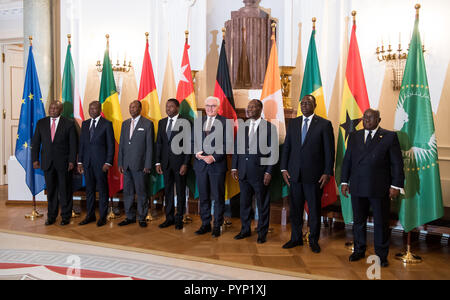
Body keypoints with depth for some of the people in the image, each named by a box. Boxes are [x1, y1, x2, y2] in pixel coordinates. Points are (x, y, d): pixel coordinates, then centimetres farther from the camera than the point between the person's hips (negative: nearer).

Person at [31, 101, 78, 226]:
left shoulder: (69, 124, -1)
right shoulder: (41, 123, 8)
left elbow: (73, 144, -3)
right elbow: (35, 143, 10)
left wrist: (72, 161, -8)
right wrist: (35, 159, 3)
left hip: (64, 163, -3)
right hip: (47, 162, 3)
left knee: (65, 190, 4)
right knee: (51, 190, 10)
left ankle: (66, 216, 16)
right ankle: (51, 216, 21)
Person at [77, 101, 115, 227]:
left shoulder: (107, 124, -2)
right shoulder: (85, 124, 13)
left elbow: (111, 145, -5)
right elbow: (81, 143, 13)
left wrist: (108, 162, -12)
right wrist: (80, 161, 7)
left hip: (101, 162, -5)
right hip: (87, 162, 5)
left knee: (102, 190, 2)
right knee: (89, 189, 11)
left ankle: (102, 216, 12)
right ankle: (90, 215, 21)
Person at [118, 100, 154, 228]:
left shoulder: (147, 124, -2)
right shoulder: (125, 124, 14)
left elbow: (149, 146, -5)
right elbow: (121, 144, 15)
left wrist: (148, 165, -10)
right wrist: (120, 163, 8)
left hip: (140, 165, -5)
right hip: (126, 165, 5)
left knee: (141, 192, 2)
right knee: (127, 192, 10)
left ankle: (142, 218, 13)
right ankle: (130, 217, 22)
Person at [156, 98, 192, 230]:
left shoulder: (184, 122, -5)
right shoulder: (162, 122, 11)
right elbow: (159, 143, 12)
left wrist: (185, 164, -13)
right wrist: (158, 162, 5)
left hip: (179, 162, -4)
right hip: (166, 162, 5)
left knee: (180, 191, 4)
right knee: (168, 191, 10)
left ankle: (179, 219, 15)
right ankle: (169, 218, 20)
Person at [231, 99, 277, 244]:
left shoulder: (269, 127, -4)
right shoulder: (242, 127, 10)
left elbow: (273, 151, -6)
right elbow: (236, 148, 12)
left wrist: (268, 172, -11)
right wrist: (234, 167, 5)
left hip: (260, 172, -4)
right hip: (243, 172, 5)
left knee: (262, 204, 6)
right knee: (244, 203, 14)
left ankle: (262, 233, 20)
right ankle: (245, 230, 29)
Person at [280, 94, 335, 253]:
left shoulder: (324, 124, -2)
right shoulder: (293, 123, 10)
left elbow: (329, 150, -4)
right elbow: (287, 147, 10)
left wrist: (327, 173, -9)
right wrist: (284, 168, 3)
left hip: (314, 174, -3)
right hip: (294, 173, 4)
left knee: (314, 209, 6)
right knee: (295, 208, 11)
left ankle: (314, 240, 22)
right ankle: (296, 238, 25)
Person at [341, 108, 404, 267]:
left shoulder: (390, 136, 0)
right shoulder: (354, 136, 11)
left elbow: (397, 163, -2)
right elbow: (347, 160, 11)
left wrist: (396, 185, -8)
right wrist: (344, 181, 6)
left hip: (380, 189, -3)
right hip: (357, 188, 3)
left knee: (381, 223, 6)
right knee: (358, 221, 13)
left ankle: (381, 255, 21)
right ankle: (359, 250, 29)